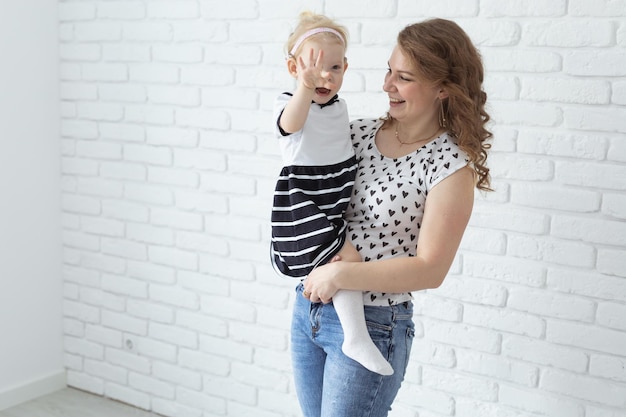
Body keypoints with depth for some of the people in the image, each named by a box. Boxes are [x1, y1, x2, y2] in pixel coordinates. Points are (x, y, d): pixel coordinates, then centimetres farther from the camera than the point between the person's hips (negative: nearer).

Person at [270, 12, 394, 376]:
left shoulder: (339, 105, 8)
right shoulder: (290, 104, -15)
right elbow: (290, 124, -42)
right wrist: (305, 86, -58)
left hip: (336, 202, 9)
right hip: (303, 206, -8)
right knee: (348, 258, -21)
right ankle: (356, 337, -16)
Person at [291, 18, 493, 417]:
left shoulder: (451, 165, -14)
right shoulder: (359, 132, 1)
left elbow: (430, 269, -17)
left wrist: (340, 274, -19)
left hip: (371, 325, -6)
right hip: (309, 306, 6)